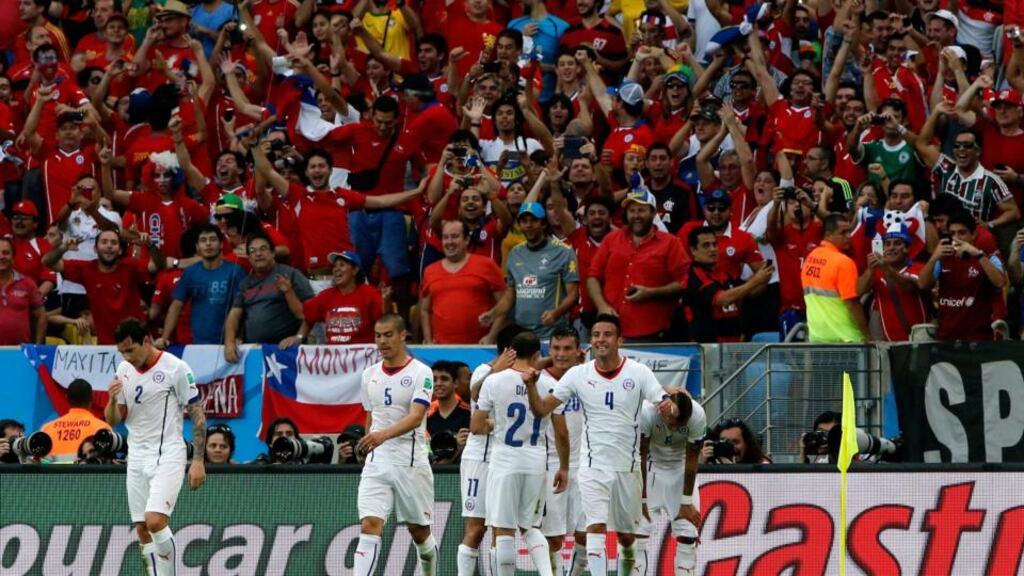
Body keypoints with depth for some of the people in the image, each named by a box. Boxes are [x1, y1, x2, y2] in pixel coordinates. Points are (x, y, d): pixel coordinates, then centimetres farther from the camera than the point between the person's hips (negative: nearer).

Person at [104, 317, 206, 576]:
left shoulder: (176, 368, -9)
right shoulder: (124, 370, 8)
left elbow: (198, 415, -5)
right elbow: (112, 421, 12)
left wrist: (198, 461, -11)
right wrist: (113, 400, -10)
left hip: (168, 455, -6)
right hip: (137, 456, 6)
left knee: (155, 521, -22)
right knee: (142, 529, 2)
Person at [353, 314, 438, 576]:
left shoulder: (421, 373, -7)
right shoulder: (370, 375, 11)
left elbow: (416, 417, -20)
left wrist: (384, 435, -36)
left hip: (411, 462, -3)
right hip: (376, 463, 3)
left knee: (419, 532, 9)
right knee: (369, 526, -14)